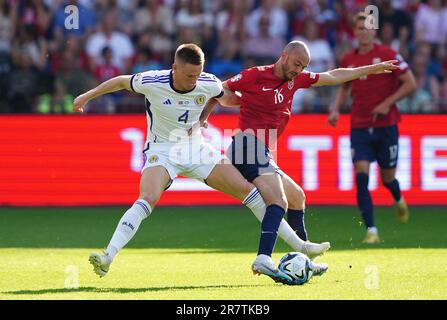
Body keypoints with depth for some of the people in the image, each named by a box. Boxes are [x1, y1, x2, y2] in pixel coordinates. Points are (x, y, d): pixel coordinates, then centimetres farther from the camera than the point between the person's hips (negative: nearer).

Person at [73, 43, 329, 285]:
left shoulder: (209, 84, -13)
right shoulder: (152, 82, -20)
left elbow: (227, 98, 12)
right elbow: (121, 82, 0)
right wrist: (88, 96, 11)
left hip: (196, 150, 3)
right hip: (162, 151, -3)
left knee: (248, 190, -3)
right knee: (147, 200, -31)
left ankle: (300, 246, 4)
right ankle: (107, 258, -36)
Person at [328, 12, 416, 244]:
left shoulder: (388, 55, -6)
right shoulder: (348, 60, 6)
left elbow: (410, 83, -6)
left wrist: (387, 103, -15)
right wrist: (336, 109, 6)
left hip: (386, 126, -2)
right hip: (359, 127, 2)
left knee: (387, 178, 7)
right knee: (361, 176, -14)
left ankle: (399, 201, 44)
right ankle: (371, 230, -11)